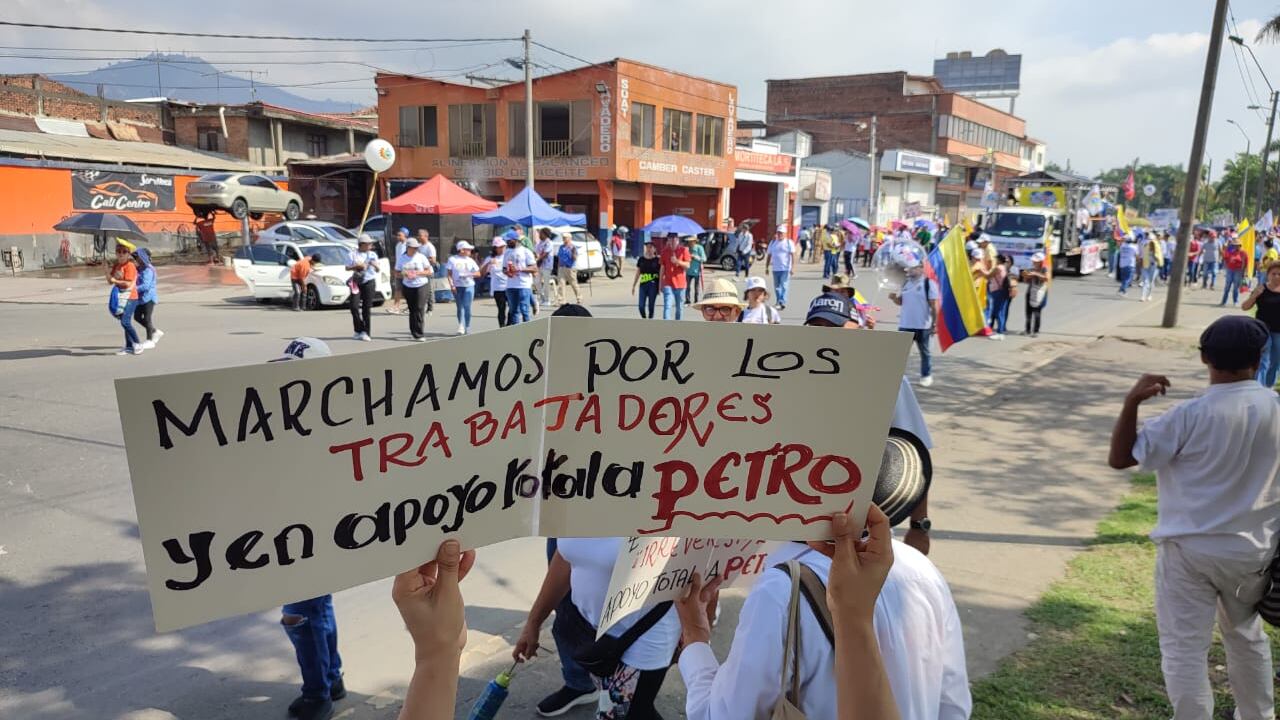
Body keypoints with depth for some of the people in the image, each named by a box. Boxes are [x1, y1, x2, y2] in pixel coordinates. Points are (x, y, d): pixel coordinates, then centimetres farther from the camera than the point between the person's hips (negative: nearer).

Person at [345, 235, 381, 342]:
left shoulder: (372, 255, 8)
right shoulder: (353, 254, 4)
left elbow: (377, 270, 6)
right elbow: (347, 268, 3)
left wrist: (375, 265, -15)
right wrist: (356, 266, -14)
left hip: (369, 282, 0)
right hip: (357, 282, 0)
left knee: (367, 308, -1)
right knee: (354, 306, -7)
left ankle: (365, 333, 3)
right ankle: (359, 331, 8)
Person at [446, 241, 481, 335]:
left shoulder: (470, 260, 8)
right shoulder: (452, 259, 3)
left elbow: (478, 273, 8)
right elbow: (449, 274, 2)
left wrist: (468, 274, -8)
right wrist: (451, 285, -10)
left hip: (469, 286, 0)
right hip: (457, 286, 0)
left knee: (467, 306, -8)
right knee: (460, 307, 4)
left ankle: (467, 328, -1)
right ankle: (461, 327, 9)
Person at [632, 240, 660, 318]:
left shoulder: (657, 260, 1)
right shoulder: (641, 259, 9)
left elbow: (661, 274, 4)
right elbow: (637, 274, 14)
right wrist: (633, 286, 12)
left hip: (653, 285, -2)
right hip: (643, 284, 2)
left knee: (650, 306, 0)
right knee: (641, 306, -2)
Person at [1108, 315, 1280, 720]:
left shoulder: (1190, 416, -19)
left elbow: (1119, 458, -17)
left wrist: (1132, 402, -19)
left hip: (1189, 549, -5)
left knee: (1184, 648, 5)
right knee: (1246, 635, 28)